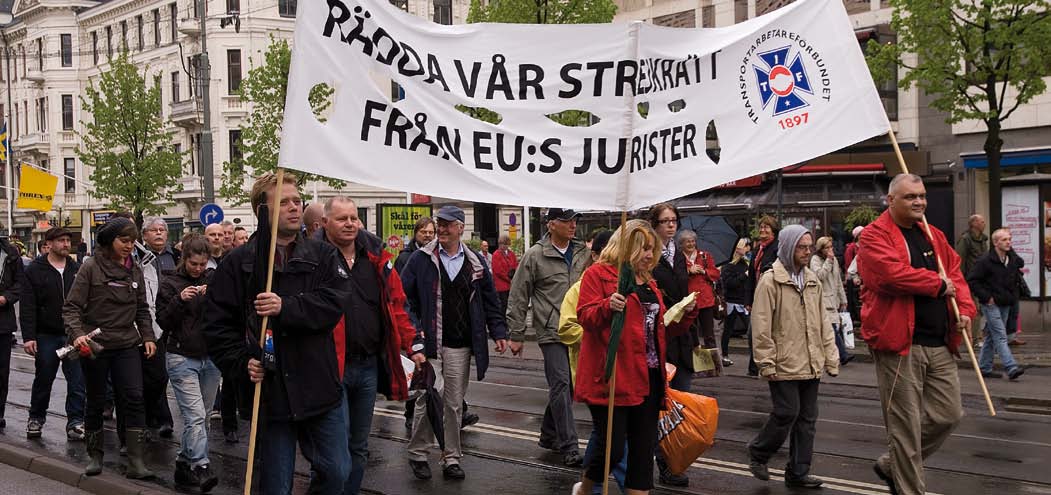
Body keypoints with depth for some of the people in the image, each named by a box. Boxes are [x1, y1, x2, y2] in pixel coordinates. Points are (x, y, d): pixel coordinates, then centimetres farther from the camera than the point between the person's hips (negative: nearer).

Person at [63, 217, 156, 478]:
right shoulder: (91, 267, -6)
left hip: (127, 345, 3)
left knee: (134, 398, -8)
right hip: (95, 345, -3)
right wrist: (77, 333, -24)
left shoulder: (135, 270, 8)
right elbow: (71, 306, -9)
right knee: (96, 401, 8)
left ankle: (136, 462, -9)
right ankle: (95, 455, 24)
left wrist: (148, 337, 6)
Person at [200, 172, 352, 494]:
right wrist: (242, 362, -12)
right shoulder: (239, 263, 1)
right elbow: (215, 323, 1)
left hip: (321, 387, 1)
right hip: (269, 393, -1)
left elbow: (334, 302, -12)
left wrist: (286, 307, -23)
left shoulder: (323, 256, 4)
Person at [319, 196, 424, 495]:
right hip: (331, 366, -6)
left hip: (369, 366, 6)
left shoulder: (376, 257, 8)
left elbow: (396, 304, 13)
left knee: (359, 445, 16)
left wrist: (413, 345, 8)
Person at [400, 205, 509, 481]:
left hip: (459, 347, 3)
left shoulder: (475, 263, 8)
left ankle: (452, 459, 19)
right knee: (430, 396, -11)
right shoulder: (420, 259, 0)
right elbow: (404, 296, 0)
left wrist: (498, 332, 7)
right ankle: (417, 454, 7)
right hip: (427, 343, -3)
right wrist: (412, 329, -10)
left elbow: (489, 301, 14)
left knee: (454, 404, 8)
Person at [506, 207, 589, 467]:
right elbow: (518, 297, -1)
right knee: (561, 385, -10)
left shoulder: (583, 253, 9)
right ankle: (569, 447, -7)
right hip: (551, 331, -5)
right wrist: (516, 335, -2)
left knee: (565, 386, 12)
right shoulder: (535, 256, -5)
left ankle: (548, 435, 29)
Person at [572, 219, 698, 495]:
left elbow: (663, 328, 23)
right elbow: (585, 317, -12)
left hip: (648, 378, 8)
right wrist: (608, 307, -31)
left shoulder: (649, 282, 20)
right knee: (612, 449, -7)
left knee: (644, 449, 8)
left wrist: (686, 314, 6)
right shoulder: (598, 274, -3)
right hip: (612, 378, -7)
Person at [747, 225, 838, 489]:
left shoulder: (812, 280, 12)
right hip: (784, 365, -7)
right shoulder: (770, 281, -10)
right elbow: (761, 326, -12)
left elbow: (822, 322, 16)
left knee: (807, 418, 9)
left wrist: (830, 357, 11)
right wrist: (766, 363, -14)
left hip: (810, 365, 7)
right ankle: (758, 452, 17)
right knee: (787, 413, -7)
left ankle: (798, 472, 19)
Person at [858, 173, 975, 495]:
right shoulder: (875, 235, -9)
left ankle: (891, 465, 27)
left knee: (948, 415, 10)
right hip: (899, 343, -8)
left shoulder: (933, 236, 16)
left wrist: (965, 308, 1)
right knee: (906, 426, -1)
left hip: (939, 344, 8)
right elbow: (892, 273, -23)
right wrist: (939, 284, -10)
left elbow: (954, 272, 20)